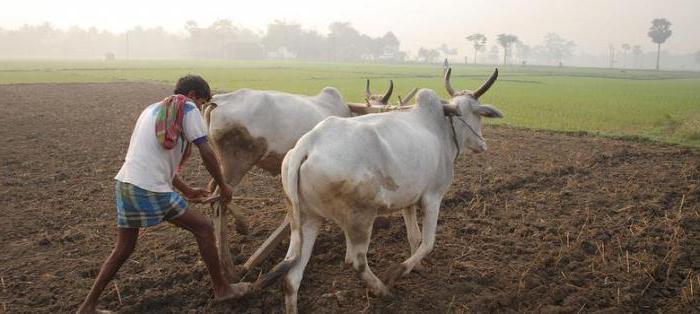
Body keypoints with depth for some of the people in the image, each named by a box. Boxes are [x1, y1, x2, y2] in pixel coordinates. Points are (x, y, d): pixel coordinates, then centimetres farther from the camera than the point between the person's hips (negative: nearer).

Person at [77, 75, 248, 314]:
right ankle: (221, 289, 16)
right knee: (203, 227, 7)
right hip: (150, 190, -8)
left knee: (123, 249, 21)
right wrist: (223, 187, 7)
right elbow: (207, 154, -6)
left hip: (124, 184, 8)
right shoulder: (188, 109, 0)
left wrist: (186, 191, 32)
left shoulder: (152, 110, 25)